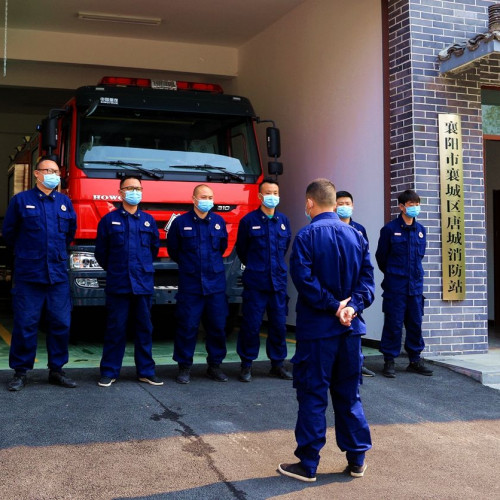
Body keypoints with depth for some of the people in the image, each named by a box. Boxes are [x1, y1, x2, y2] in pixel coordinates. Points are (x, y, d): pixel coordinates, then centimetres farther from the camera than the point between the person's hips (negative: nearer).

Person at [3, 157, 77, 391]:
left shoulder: (65, 202, 9)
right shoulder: (21, 200, 0)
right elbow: (9, 232, 8)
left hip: (58, 274, 3)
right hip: (28, 274, -3)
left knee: (61, 324, 5)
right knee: (25, 325, 1)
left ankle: (56, 370, 17)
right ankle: (20, 372, 12)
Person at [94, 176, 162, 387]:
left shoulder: (149, 220, 9)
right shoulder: (109, 220, 2)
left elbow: (155, 248, 20)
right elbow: (101, 252, 8)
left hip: (144, 284, 2)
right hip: (117, 285, -2)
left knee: (144, 328, 7)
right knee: (115, 329, 2)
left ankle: (146, 371, 16)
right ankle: (109, 372, 11)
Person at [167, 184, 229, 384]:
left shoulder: (219, 222, 6)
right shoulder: (181, 222, -2)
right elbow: (172, 249, 11)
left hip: (215, 283, 3)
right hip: (190, 283, -3)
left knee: (217, 326, 6)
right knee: (187, 325, -1)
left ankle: (215, 365, 19)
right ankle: (184, 366, 11)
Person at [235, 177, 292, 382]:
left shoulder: (283, 220, 8)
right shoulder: (249, 220, -3)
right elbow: (241, 249, 9)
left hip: (278, 281, 4)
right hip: (255, 282, -3)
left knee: (279, 324, 7)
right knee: (251, 325, -1)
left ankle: (277, 363, 19)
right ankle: (247, 364, 11)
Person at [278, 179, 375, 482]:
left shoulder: (306, 236, -10)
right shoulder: (356, 235, 6)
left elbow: (304, 279, -19)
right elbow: (367, 277, 1)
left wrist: (334, 307, -15)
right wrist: (352, 306, -9)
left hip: (317, 328, -5)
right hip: (350, 327, 5)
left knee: (313, 395, 3)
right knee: (349, 394, 15)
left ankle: (308, 465, 10)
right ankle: (357, 459, 20)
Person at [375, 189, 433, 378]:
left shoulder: (420, 229, 9)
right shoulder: (390, 229, -6)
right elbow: (381, 256, 3)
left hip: (415, 284, 5)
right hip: (395, 285, -5)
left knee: (415, 323, 9)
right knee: (393, 323, -1)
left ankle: (415, 360, 21)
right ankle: (389, 361, 8)